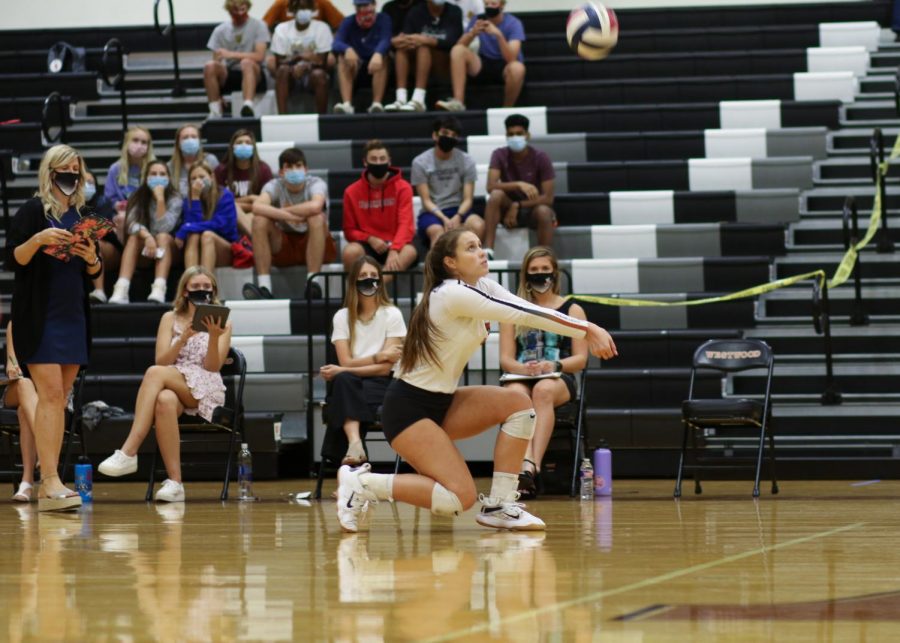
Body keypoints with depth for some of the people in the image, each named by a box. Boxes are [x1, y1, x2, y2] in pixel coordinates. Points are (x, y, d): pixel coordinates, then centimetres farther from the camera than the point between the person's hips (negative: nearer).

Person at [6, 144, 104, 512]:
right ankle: (50, 483, -21)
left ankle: (48, 481, 8)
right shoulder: (33, 211, -3)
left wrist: (92, 258, -5)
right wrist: (38, 240, -25)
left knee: (59, 399, 5)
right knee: (50, 395, -15)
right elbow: (13, 260, -9)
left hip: (74, 316, 6)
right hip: (39, 317, -6)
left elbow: (93, 274, 17)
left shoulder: (82, 216, 14)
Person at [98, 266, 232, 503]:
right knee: (164, 400, -39)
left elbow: (213, 367, -1)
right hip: (173, 387, 2)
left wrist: (214, 338, -18)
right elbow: (162, 361, 3)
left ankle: (128, 453, -41)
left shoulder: (221, 323, 11)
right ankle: (174, 482, -42)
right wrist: (184, 338, -14)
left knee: (155, 373, -32)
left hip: (206, 392, -2)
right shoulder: (171, 319, 15)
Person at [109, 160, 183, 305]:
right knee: (134, 237, -30)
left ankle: (159, 290, -54)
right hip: (144, 251, 1)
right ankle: (121, 290, -48)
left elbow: (164, 228, -22)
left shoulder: (175, 199, -8)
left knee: (162, 236, -33)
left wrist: (160, 199, -27)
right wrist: (147, 236, -36)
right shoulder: (138, 198, -1)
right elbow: (131, 223, -17)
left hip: (167, 248, -1)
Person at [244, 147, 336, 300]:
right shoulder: (275, 186, -7)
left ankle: (312, 282, -33)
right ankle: (264, 287, -27)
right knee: (260, 220, -22)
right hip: (283, 248, 2)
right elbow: (257, 207, -30)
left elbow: (315, 206, -38)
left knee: (317, 217, -31)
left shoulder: (316, 184, -13)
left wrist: (281, 211, -25)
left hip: (317, 247, -2)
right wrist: (289, 216, -37)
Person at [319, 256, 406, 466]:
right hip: (350, 384, 2)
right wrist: (378, 357, -14)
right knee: (344, 381, -35)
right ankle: (354, 442, -56)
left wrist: (342, 371, -14)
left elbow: (385, 368, -7)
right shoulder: (342, 317, 8)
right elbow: (346, 362, 0)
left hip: (381, 385, -2)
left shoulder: (392, 314, 0)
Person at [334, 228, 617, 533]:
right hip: (408, 408, -9)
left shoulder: (482, 287, 5)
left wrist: (587, 329, -20)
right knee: (460, 497, -18)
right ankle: (363, 483, -4)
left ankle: (499, 506, -5)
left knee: (518, 403, -7)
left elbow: (526, 310, -8)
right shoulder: (453, 294, -22)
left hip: (442, 402, 9)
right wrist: (587, 329, -23)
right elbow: (523, 315, -25)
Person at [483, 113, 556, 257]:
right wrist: (519, 185, -36)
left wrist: (518, 206, -22)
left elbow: (548, 198, -14)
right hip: (509, 208, 1)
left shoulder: (540, 158, -11)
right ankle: (488, 249, -36)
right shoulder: (499, 155, -6)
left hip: (533, 208, -1)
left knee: (544, 211, -36)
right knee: (496, 194, -30)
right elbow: (491, 187, -21)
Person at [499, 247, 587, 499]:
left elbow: (580, 359, 5)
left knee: (543, 390, -39)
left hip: (559, 379, -1)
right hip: (520, 377, 1)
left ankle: (531, 466, -53)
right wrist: (523, 368, -17)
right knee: (515, 394, -37)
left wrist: (554, 366, -15)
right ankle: (526, 464, -58)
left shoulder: (572, 310, 13)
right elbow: (506, 359, 7)